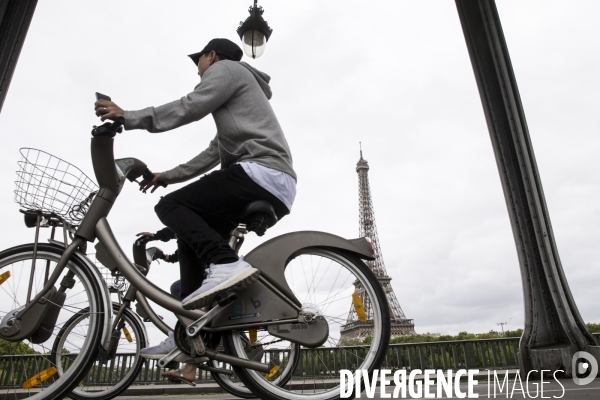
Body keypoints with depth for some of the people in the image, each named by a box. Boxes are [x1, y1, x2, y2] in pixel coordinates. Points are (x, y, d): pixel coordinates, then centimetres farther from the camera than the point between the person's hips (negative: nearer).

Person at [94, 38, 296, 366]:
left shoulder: (225, 68, 11)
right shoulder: (235, 98, 39)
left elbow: (189, 107, -7)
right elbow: (212, 154, 37)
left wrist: (127, 117, 0)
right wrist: (168, 176, 37)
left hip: (260, 173, -10)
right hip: (278, 192, 10)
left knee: (171, 207, -8)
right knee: (195, 234, 14)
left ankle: (225, 265, -28)